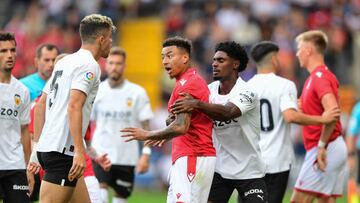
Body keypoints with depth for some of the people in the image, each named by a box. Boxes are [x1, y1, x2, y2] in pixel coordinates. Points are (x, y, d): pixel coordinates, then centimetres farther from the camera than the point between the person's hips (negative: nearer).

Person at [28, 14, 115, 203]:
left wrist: (38, 145, 22)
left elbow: (40, 106, 20)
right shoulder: (89, 65, -8)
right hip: (62, 151, -9)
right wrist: (79, 151, -24)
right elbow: (74, 106, -21)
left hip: (47, 148, 9)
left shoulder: (64, 62, 19)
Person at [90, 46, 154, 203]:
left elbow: (146, 126, 0)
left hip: (127, 156, 0)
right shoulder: (97, 91, 2)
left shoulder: (137, 93, -2)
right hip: (101, 154, 0)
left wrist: (146, 154, -8)